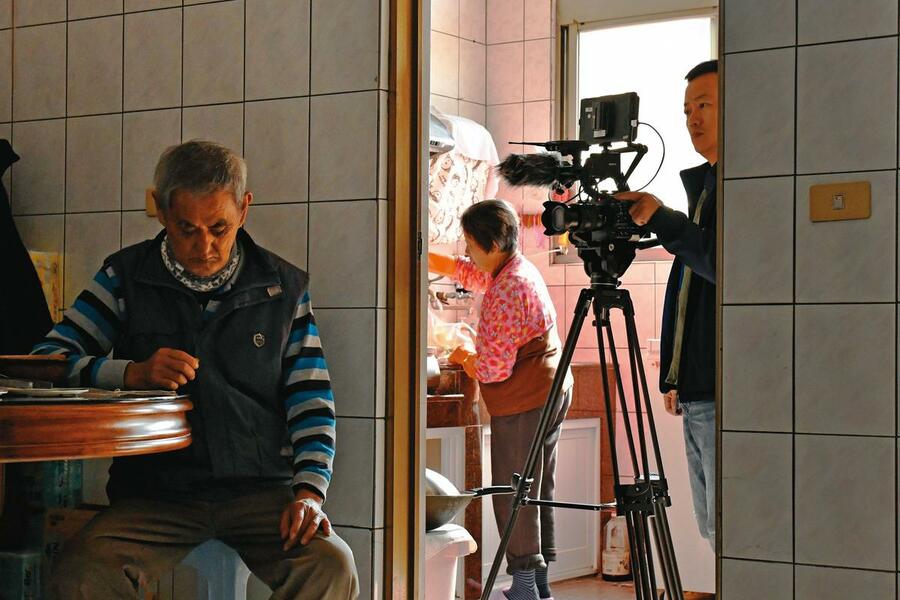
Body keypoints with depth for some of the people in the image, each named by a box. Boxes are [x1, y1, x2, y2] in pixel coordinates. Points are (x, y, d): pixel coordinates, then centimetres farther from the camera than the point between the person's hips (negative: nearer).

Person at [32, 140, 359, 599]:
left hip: (261, 490, 1)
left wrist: (309, 491, -9)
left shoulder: (284, 288, 9)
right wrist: (132, 373, -14)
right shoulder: (126, 277, 7)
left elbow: (310, 402, 7)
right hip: (154, 494, 0)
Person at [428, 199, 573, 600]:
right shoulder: (520, 270, 11)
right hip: (551, 392, 10)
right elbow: (457, 269, 26)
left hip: (522, 402, -10)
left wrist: (464, 358, 1)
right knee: (538, 490, 14)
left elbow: (493, 368, -19)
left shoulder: (509, 289, -20)